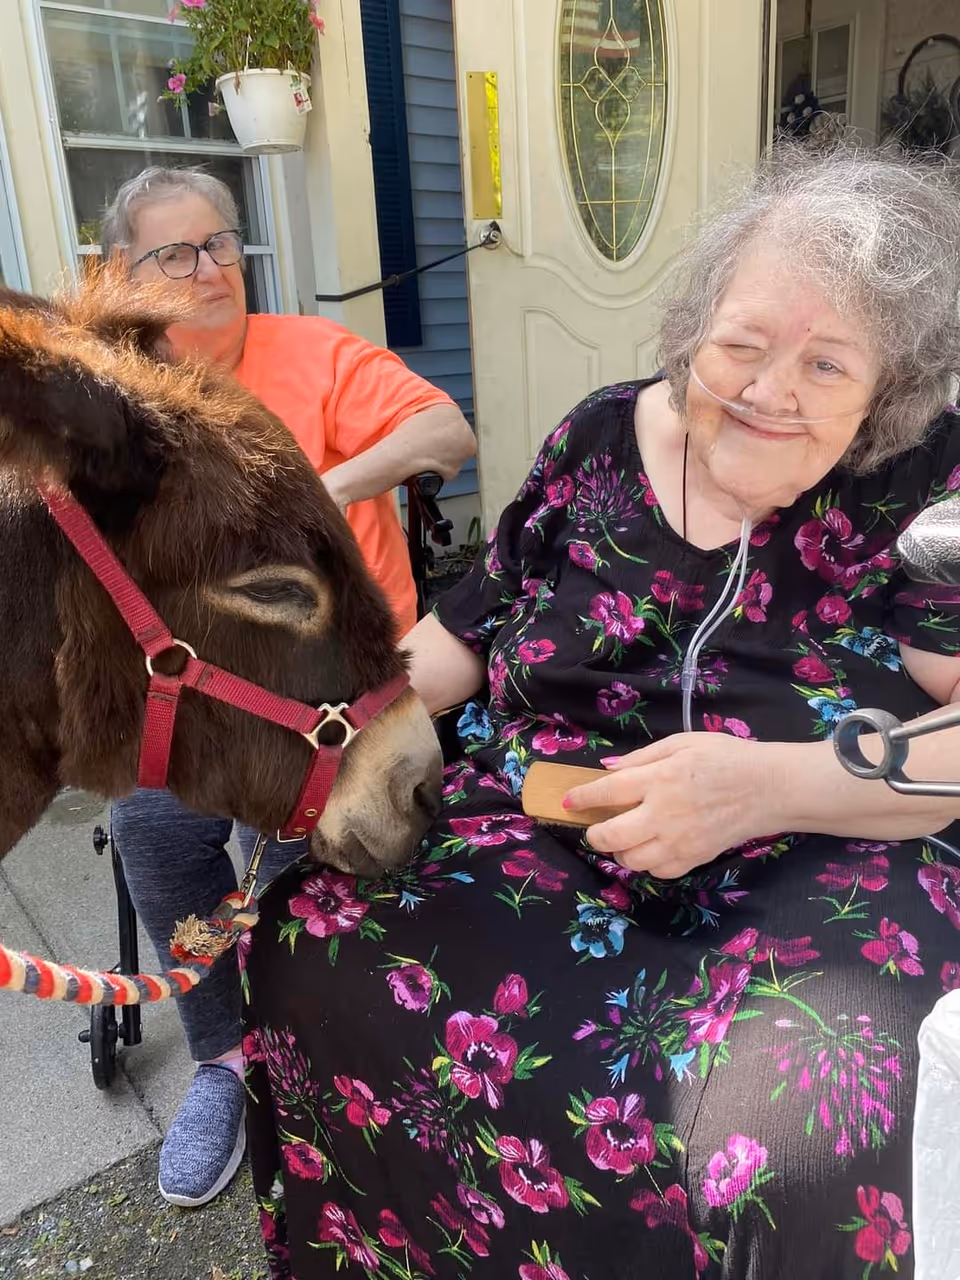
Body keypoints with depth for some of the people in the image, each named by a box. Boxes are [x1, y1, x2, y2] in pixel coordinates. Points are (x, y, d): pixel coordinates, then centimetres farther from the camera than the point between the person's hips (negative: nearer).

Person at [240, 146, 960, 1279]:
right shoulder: (602, 437, 6)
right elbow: (467, 631, 13)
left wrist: (771, 784, -24)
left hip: (819, 869, -2)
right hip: (535, 832, 3)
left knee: (807, 1154, -32)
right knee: (317, 953, -21)